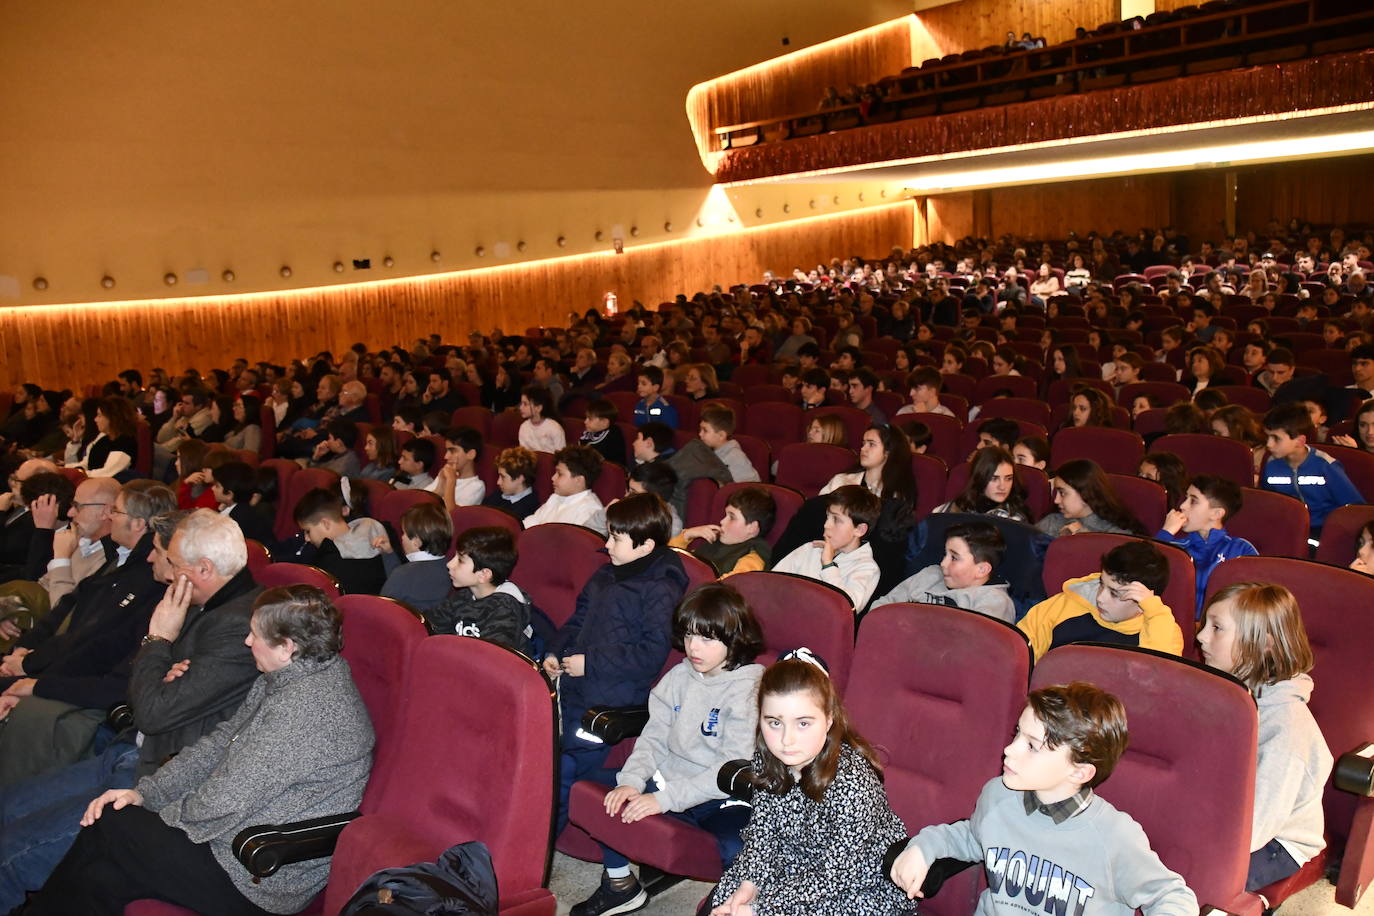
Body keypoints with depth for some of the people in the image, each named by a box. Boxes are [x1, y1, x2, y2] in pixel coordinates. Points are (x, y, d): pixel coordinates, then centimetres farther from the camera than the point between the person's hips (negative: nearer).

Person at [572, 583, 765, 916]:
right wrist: (632, 781, -13)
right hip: (670, 781, 6)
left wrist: (665, 798, -22)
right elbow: (655, 737, 7)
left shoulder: (750, 689, -15)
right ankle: (619, 884, 17)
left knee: (736, 848, -33)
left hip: (723, 799, -6)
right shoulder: (680, 676, 5)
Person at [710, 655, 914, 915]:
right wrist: (749, 884, -17)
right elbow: (762, 827, -1)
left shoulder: (852, 784, -32)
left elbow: (835, 876, -26)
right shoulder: (766, 757, -12)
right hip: (800, 863, 6)